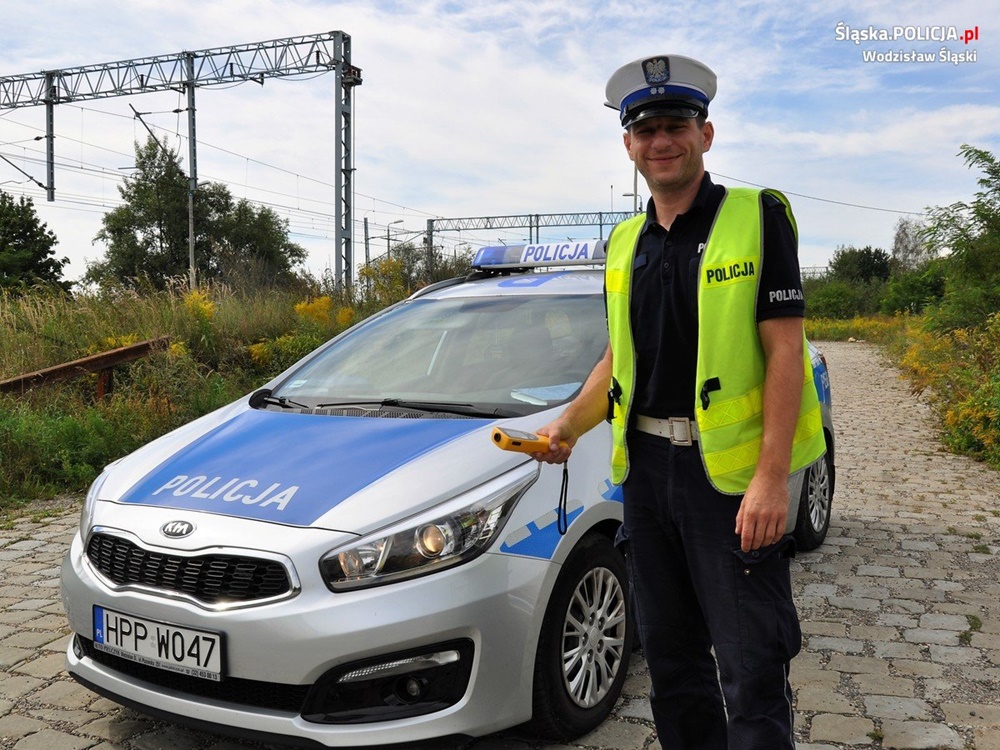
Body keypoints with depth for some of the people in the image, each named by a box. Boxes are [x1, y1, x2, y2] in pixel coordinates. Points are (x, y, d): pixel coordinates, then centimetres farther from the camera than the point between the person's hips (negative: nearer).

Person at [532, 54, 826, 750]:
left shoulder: (759, 218, -4)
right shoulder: (625, 244, 13)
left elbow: (784, 351, -11)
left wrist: (771, 478, -19)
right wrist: (569, 425, 4)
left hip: (732, 470, -5)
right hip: (646, 466, 6)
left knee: (750, 671, -1)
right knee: (671, 658, 16)